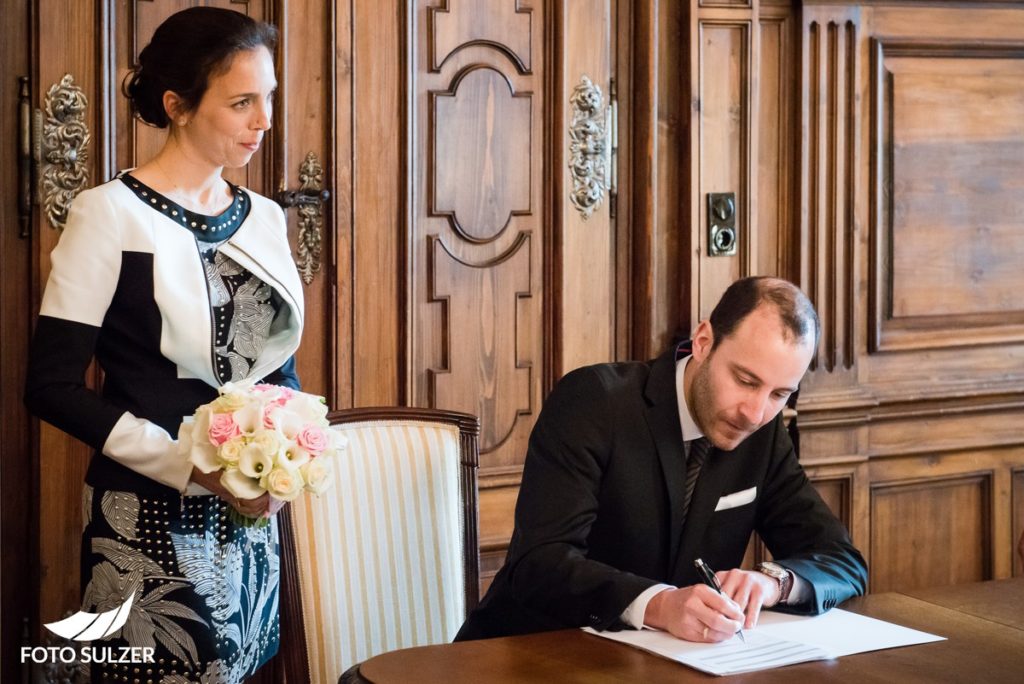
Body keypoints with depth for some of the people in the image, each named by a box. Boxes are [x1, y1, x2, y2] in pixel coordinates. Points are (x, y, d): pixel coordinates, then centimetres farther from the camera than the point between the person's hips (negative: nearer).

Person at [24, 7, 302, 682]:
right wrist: (192, 466, -19)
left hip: (251, 522, 5)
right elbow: (54, 385, -12)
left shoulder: (265, 218, 9)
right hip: (151, 525, -5)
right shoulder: (112, 213, -8)